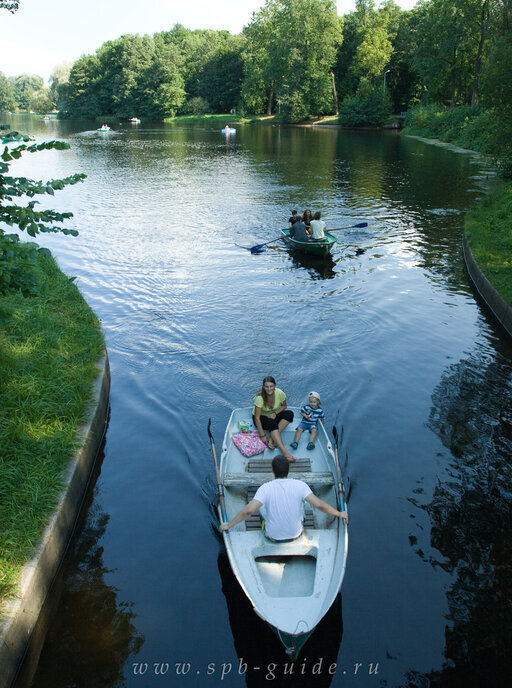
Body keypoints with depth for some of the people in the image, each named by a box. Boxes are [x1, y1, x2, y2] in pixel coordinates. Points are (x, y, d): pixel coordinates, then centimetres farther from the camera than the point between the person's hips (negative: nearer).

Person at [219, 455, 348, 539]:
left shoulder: (265, 488, -19)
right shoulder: (300, 485, -16)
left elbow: (248, 510, -27)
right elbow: (319, 504, -19)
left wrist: (229, 524, -14)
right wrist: (339, 514, -4)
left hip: (272, 536, -1)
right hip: (296, 534, 1)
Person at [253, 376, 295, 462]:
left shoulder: (279, 393, -18)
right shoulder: (260, 397, -28)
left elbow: (284, 406, 2)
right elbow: (257, 417, -28)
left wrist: (275, 413, -19)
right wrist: (262, 435, -32)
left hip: (273, 415, 4)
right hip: (261, 417, -4)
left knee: (289, 414, -23)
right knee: (272, 424, -36)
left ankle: (272, 439, -27)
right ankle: (284, 451, -44)